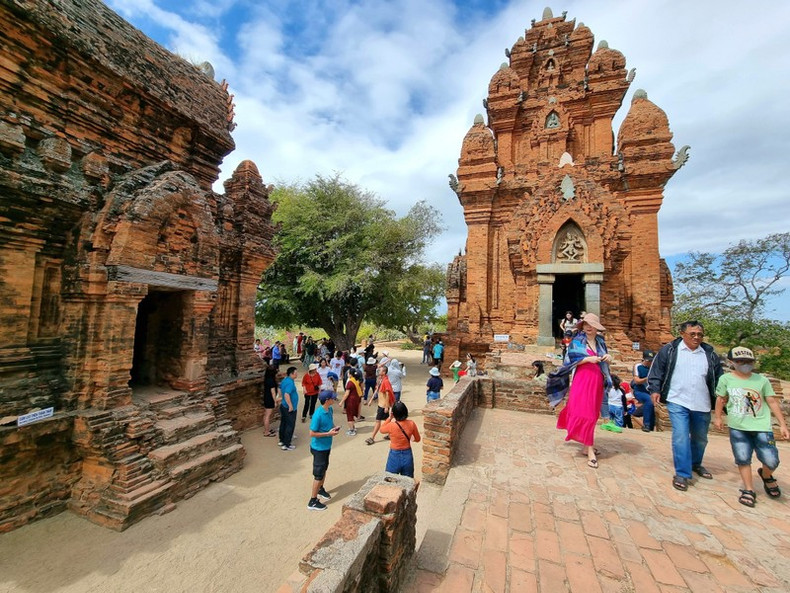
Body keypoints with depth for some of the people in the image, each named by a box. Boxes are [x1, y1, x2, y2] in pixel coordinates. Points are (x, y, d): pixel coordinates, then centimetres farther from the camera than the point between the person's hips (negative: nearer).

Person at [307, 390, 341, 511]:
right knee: (319, 474, 3)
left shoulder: (329, 409, -5)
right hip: (319, 448, -8)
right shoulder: (318, 415, -30)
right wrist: (328, 433, -26)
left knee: (324, 469, 25)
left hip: (327, 446, 8)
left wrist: (334, 427, -6)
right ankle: (313, 502, 19)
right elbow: (312, 433, -26)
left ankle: (321, 489, 47)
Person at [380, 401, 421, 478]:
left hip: (395, 456, -2)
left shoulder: (391, 426, -21)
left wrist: (390, 418, -1)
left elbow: (382, 430, 3)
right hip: (407, 455, 3)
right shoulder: (411, 424, -13)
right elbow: (417, 439, 3)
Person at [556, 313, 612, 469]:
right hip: (583, 380, -5)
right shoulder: (577, 341, -3)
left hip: (597, 381, 6)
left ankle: (586, 443, 27)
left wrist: (608, 357, -6)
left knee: (592, 413, 13)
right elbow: (571, 359, -9)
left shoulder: (600, 341, 11)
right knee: (584, 413, -8)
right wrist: (588, 359, -20)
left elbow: (605, 361, 16)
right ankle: (590, 450, -3)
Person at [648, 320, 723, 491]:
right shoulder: (669, 350, -4)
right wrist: (654, 390, -8)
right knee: (681, 437, -11)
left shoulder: (710, 354, 7)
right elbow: (656, 370, -1)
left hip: (702, 405, 5)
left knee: (700, 438, 19)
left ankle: (696, 464, 44)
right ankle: (682, 474, -1)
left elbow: (718, 376, 16)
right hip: (677, 402, -4)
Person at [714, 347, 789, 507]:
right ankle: (749, 490, 16)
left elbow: (772, 402, 7)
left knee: (771, 461, -2)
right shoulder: (726, 379, -1)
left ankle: (766, 476, 33)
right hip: (737, 427, -1)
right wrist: (718, 417, 11)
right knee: (742, 459, 0)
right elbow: (720, 399, 9)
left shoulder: (761, 380, 2)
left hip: (762, 426, 1)